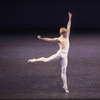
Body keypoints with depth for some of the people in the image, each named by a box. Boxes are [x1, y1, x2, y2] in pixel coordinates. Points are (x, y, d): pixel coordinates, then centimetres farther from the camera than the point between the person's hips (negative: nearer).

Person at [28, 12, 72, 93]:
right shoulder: (58, 39, 4)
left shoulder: (67, 37, 15)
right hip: (60, 53, -4)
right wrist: (41, 38, -14)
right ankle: (34, 60, 10)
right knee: (46, 60, -15)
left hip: (65, 56, 4)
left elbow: (69, 26, 18)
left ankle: (65, 86, 8)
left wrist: (70, 18, 19)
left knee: (63, 71, 5)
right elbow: (49, 39, -3)